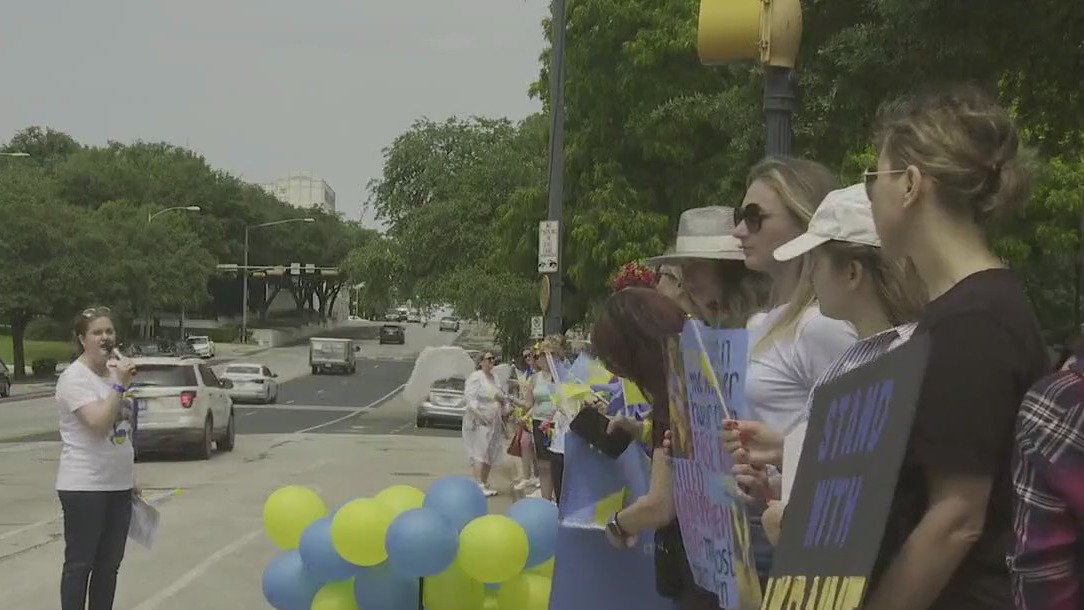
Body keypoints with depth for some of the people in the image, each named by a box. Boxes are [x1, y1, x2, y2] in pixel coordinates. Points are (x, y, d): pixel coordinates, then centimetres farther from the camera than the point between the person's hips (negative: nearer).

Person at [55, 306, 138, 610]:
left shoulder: (115, 371, 11)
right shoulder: (75, 377, -13)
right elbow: (98, 423, -26)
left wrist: (131, 476, 21)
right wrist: (120, 386, -27)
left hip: (118, 485, 8)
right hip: (84, 487, -8)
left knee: (109, 564, 11)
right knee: (80, 564, -2)